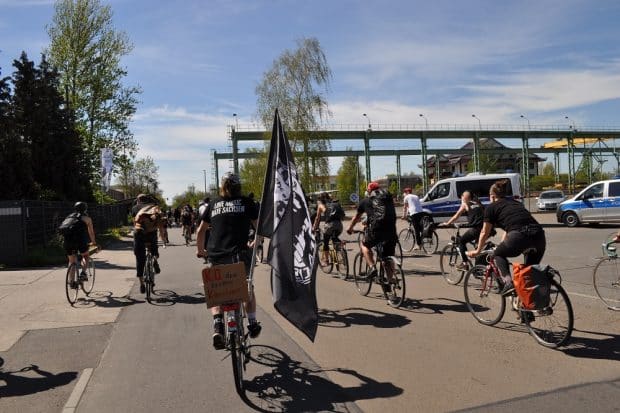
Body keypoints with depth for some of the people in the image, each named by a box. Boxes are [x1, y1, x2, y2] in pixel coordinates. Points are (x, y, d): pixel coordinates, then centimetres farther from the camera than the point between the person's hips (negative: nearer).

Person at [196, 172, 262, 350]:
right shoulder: (246, 202, 8)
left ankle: (218, 325, -5)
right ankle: (252, 325, 25)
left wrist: (200, 250, 30)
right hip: (239, 254, -1)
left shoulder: (214, 204, 14)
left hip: (215, 255, 2)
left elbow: (200, 231, 15)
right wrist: (254, 245, 25)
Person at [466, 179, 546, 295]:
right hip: (539, 236, 6)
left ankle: (508, 283, 2)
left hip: (520, 236, -6)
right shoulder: (515, 202, 32)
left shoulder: (491, 207, 15)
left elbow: (484, 233, 21)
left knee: (498, 254, 21)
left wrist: (477, 251, 35)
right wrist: (501, 245, 54)